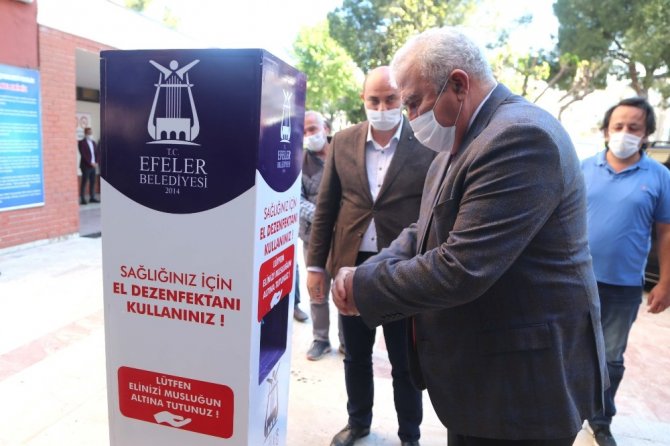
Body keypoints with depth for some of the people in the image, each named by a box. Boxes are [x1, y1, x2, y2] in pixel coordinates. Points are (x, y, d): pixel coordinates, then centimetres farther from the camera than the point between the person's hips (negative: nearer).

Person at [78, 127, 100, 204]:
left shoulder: (94, 143, 16)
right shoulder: (82, 142, -4)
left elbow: (97, 153, 14)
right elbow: (83, 154, -13)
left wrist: (96, 162, 0)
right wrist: (90, 162, -16)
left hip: (93, 165, 6)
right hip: (86, 166, -6)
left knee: (93, 182, 6)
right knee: (84, 182, -5)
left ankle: (92, 198, 12)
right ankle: (82, 199, -3)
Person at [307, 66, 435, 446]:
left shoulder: (428, 144, -6)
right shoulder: (343, 142, 3)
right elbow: (325, 206, 5)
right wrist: (315, 263, 4)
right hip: (352, 265, 3)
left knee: (406, 362, 13)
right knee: (355, 356, 19)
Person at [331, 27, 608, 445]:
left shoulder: (520, 136, -24)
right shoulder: (463, 142, 8)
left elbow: (461, 269, -30)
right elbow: (426, 232, 9)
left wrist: (364, 288, -17)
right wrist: (367, 272, -8)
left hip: (521, 382, -9)